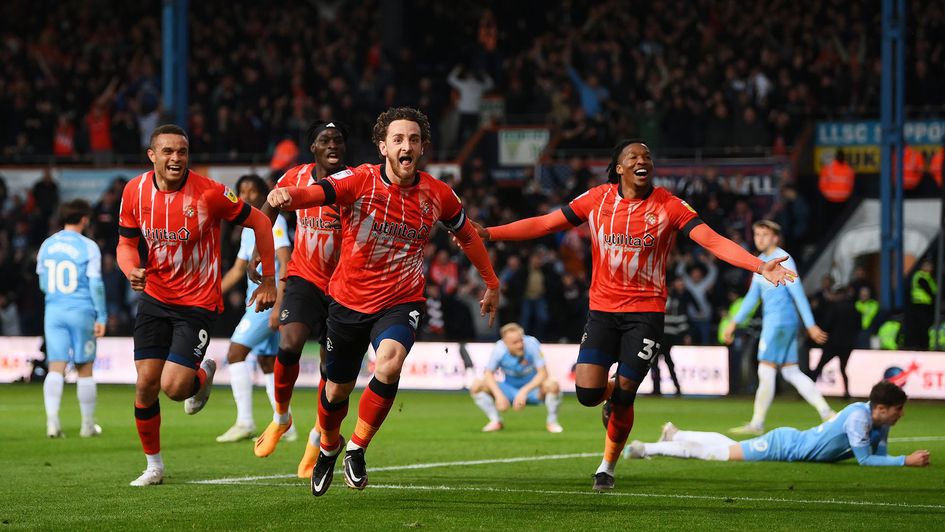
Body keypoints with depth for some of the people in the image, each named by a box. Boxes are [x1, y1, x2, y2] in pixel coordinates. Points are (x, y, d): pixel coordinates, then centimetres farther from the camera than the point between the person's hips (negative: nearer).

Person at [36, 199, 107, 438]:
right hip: (82, 311, -3)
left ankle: (52, 419, -20)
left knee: (56, 368, -2)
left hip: (54, 311, 3)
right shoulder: (88, 247, -6)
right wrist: (102, 317, -5)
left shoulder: (46, 246, 8)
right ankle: (88, 425, 14)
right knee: (84, 369, 7)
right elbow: (96, 284, -8)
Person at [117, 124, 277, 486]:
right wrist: (132, 270, -15)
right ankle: (154, 465, 17)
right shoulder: (135, 192, -5)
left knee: (174, 387, -15)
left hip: (198, 303, -4)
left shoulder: (208, 193, -18)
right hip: (155, 297, 4)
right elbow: (126, 242, 8)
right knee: (146, 383, -2)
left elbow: (259, 223, -7)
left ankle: (204, 374, 23)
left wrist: (269, 280, -5)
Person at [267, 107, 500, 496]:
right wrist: (288, 195, -57)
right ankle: (328, 449, 47)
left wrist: (491, 283, 20)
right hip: (349, 300, 0)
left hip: (401, 303, 0)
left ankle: (357, 449, -7)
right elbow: (316, 193, -34)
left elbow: (466, 234, 13)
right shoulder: (360, 181, -15)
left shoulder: (437, 195, -6)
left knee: (389, 366, -29)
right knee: (337, 390, 12)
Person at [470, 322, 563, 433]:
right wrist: (499, 395, -28)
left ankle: (551, 421, -7)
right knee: (476, 386, -17)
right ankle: (496, 421, 1)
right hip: (510, 390, 2)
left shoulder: (531, 344, -25)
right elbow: (488, 373, -11)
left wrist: (524, 391, -35)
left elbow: (543, 373, -25)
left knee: (552, 385, -35)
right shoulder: (499, 349, -20)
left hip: (532, 388, -2)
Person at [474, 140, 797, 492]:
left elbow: (713, 241, -14)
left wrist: (760, 267, -27)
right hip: (602, 309, 2)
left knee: (622, 395, -4)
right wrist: (486, 233, 0)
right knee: (587, 392, -12)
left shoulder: (669, 206, -6)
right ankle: (612, 393, 27)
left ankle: (608, 467, 21)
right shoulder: (597, 199, 0)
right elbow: (544, 224, 5)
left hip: (646, 311, -1)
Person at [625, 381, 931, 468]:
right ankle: (648, 449, 11)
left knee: (727, 448, 23)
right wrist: (906, 462, -32)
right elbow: (864, 460, -32)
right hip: (785, 446, -7)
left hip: (793, 442, 7)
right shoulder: (859, 417, -31)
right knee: (722, 452, 2)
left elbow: (879, 455, 1)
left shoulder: (881, 421, -5)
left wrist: (908, 459, -18)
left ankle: (674, 435, 41)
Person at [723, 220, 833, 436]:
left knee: (766, 371, -7)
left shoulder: (782, 260, -10)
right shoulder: (761, 260, 17)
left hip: (780, 320, -9)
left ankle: (757, 423, -2)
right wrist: (735, 321, 21)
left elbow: (798, 293, -14)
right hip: (772, 321, 9)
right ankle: (826, 413, 6)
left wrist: (810, 325, -17)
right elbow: (753, 295, 24)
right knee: (791, 372, 7)